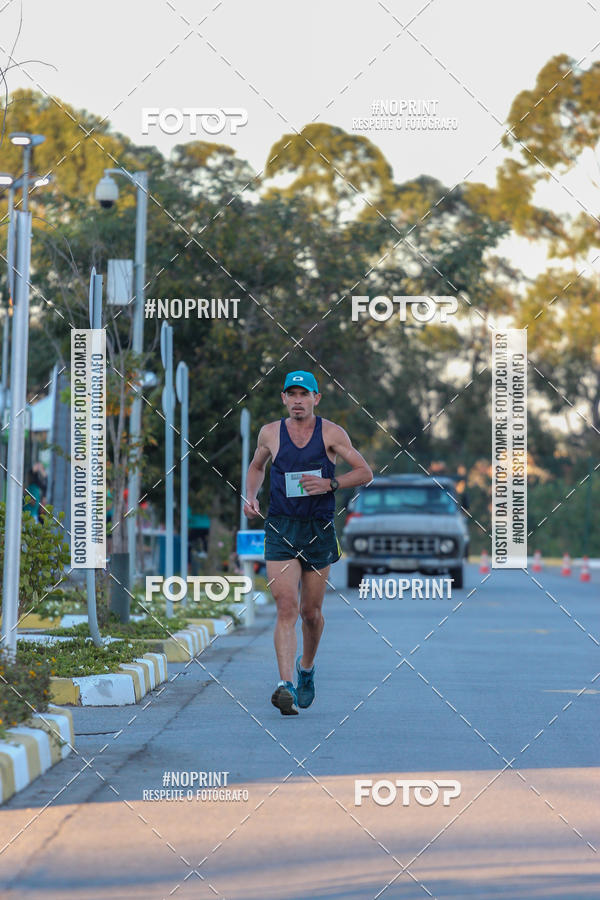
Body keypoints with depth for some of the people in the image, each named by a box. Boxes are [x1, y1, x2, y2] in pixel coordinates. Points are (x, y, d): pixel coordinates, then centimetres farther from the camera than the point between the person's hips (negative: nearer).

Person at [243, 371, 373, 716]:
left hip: (319, 531, 0)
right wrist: (251, 494, 5)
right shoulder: (270, 433, 4)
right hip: (281, 531, 0)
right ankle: (286, 686, -22)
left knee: (311, 611, 10)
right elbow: (256, 467, 24)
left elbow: (365, 472, 0)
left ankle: (307, 666, 39)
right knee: (286, 608, -15)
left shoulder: (331, 433, -1)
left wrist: (329, 484, -16)